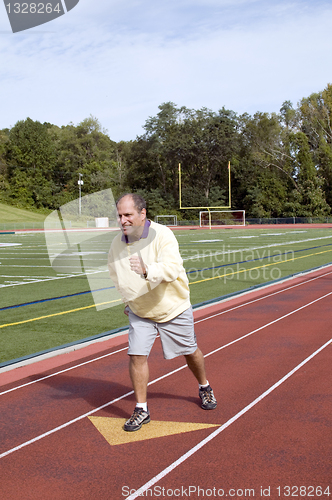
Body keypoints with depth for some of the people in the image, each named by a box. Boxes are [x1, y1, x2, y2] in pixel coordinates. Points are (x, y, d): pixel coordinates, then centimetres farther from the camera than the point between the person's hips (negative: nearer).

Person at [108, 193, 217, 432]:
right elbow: (116, 275, 13)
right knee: (137, 356, -9)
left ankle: (205, 388, 43)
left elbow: (171, 269, -36)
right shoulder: (117, 243, -7)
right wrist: (128, 300, 16)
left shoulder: (162, 235, -23)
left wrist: (147, 270, -54)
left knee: (190, 352, 14)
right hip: (139, 313, 3)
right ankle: (142, 409, 8)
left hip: (174, 309, -3)